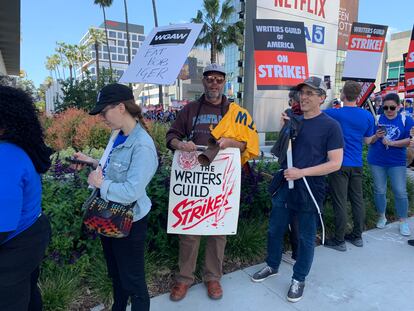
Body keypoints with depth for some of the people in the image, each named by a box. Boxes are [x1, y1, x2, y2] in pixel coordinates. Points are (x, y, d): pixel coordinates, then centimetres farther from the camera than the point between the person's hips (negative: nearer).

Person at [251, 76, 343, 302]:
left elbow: (335, 163, -14)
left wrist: (302, 172, -21)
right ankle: (272, 266, 39)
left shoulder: (330, 126, -10)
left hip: (309, 190, -5)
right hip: (285, 185, 5)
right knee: (274, 230, 16)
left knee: (306, 237, 11)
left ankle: (299, 279, 31)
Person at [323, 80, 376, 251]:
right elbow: (368, 141, 12)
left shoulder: (334, 114, -12)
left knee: (340, 203, 1)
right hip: (357, 165, 5)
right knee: (357, 200, 14)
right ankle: (357, 236, 28)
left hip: (340, 165, -5)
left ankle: (339, 240, 11)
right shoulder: (367, 116, 1)